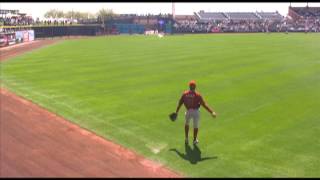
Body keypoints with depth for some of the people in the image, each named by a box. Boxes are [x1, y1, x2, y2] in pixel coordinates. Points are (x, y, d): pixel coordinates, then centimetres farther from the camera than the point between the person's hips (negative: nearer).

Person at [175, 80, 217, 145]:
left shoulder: (184, 94, -3)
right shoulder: (197, 94, -10)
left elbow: (180, 103, 4)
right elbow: (204, 104, -14)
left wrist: (176, 112, 17)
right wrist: (212, 112, -13)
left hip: (188, 112, 2)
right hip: (196, 112, -2)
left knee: (186, 123, 28)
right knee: (196, 126, 18)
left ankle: (186, 139, 26)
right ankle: (195, 140, 32)